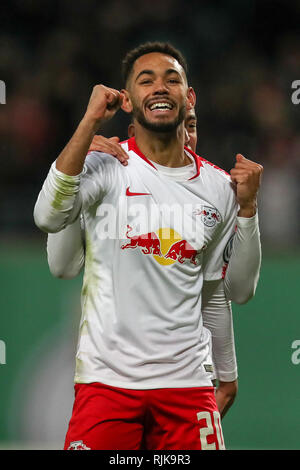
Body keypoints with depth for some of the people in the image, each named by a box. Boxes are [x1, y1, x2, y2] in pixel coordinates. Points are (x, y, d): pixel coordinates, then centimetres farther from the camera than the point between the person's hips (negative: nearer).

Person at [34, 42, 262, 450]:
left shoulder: (219, 186, 8)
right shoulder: (106, 166, -2)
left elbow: (237, 290, 16)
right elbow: (48, 217, -24)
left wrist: (246, 207, 6)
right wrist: (90, 121, -21)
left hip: (188, 383, 3)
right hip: (108, 380, -3)